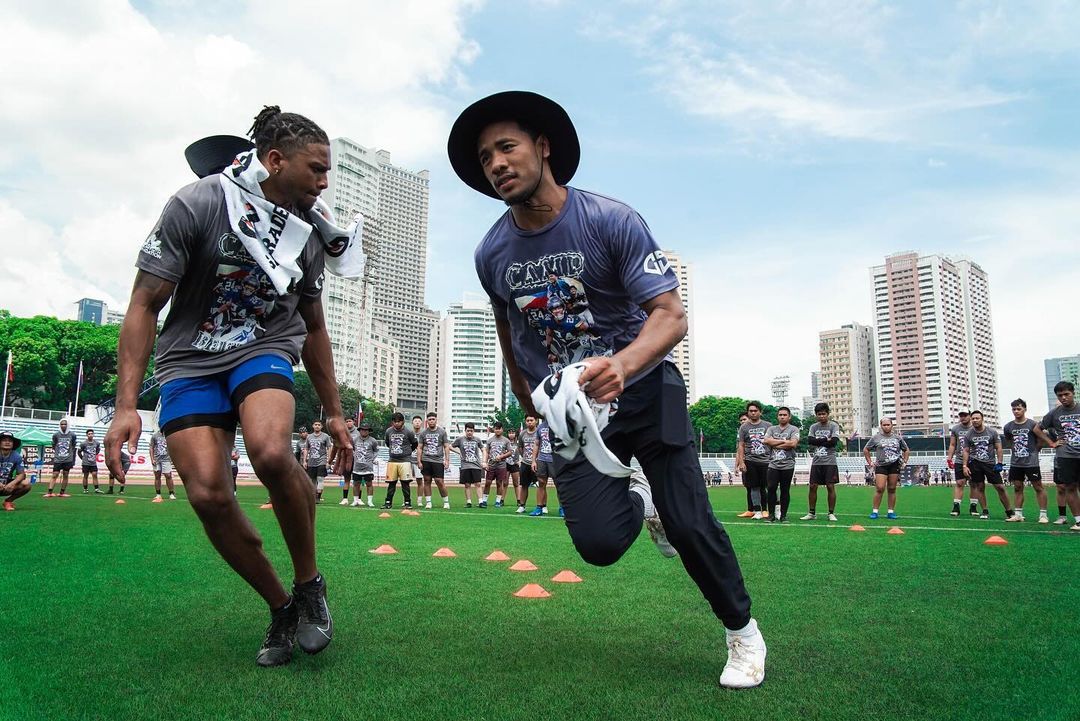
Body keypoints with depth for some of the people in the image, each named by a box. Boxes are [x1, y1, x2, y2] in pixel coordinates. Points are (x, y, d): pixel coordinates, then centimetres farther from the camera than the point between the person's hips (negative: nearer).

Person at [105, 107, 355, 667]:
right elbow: (144, 306, -9)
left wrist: (334, 412, 13)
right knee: (209, 495, -16)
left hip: (265, 352, 1)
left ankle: (309, 583, -6)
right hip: (190, 363, -1)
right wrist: (125, 405, -17)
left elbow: (313, 327, 13)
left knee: (271, 453, -30)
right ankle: (281, 608, 7)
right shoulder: (197, 205, -11)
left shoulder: (311, 230, 3)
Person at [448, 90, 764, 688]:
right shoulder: (492, 254, -3)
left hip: (644, 387, -2)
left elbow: (670, 314, -21)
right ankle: (635, 502, 26)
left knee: (689, 525, -7)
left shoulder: (610, 220, -15)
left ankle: (742, 631, 22)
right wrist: (531, 409, 19)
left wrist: (620, 366, -41)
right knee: (600, 543, -12)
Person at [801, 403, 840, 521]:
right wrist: (826, 439, -11)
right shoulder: (813, 426, 10)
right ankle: (812, 513, 11)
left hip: (830, 462, -3)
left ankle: (831, 513, 8)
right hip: (816, 462, 3)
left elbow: (834, 442, -14)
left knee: (830, 487, -2)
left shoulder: (834, 425, -1)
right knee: (812, 487, 3)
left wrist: (818, 441, -7)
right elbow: (810, 440, -6)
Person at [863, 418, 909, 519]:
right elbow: (865, 450, 12)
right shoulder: (876, 437, 6)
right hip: (881, 466, -2)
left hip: (895, 465, 2)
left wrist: (904, 462, 11)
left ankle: (891, 512, 10)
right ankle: (875, 511, -4)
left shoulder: (898, 437, 12)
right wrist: (870, 463, 5)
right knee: (880, 488, -11)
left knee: (892, 489, 3)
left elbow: (906, 450, 23)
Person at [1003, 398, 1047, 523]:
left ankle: (1043, 514, 5)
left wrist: (1032, 451, 5)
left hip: (1031, 462, -4)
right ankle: (1018, 514, 13)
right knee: (1017, 488, 8)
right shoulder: (1008, 427, 5)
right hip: (1015, 463, 4)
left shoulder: (1033, 424, -6)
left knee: (1038, 487, 0)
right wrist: (1017, 451, 10)